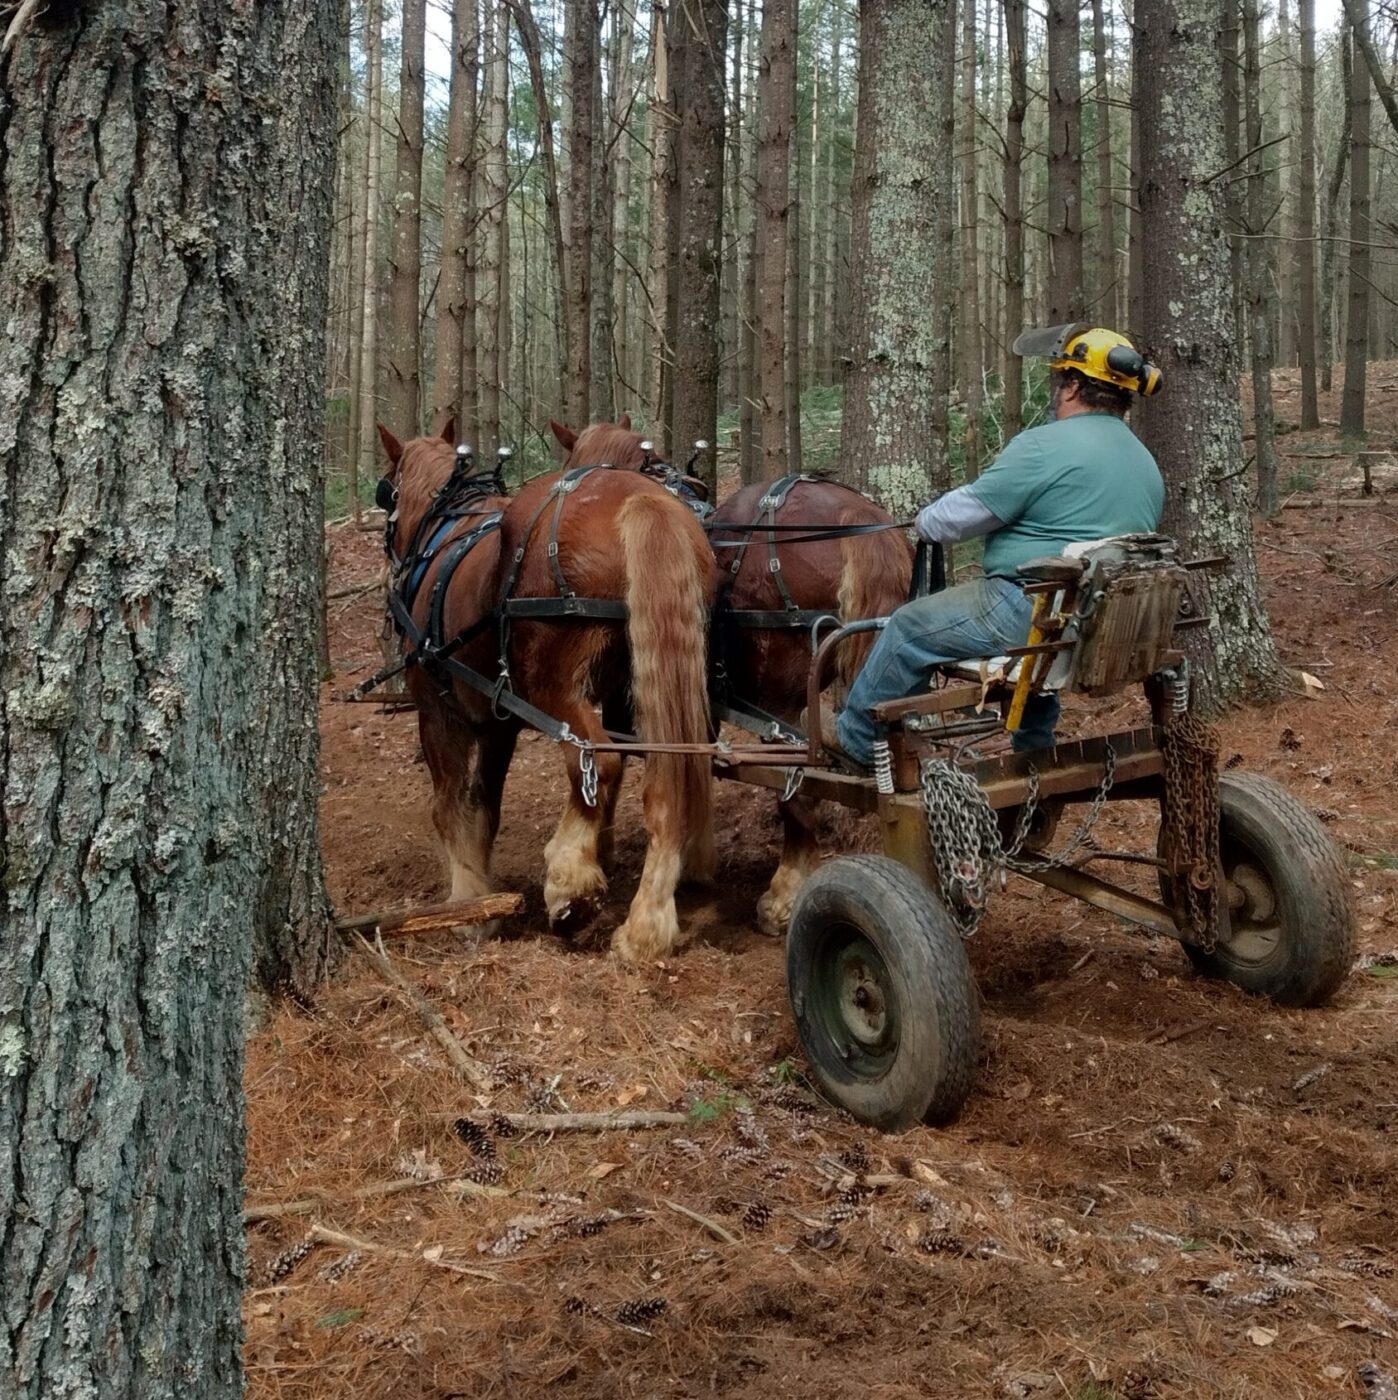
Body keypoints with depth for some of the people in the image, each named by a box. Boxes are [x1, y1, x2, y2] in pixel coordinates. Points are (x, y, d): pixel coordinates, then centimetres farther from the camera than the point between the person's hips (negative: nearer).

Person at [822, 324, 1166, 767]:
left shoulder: (1043, 447, -14)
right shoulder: (1146, 465, 13)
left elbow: (954, 517, -10)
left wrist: (925, 521, 13)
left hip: (1030, 614, -9)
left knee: (909, 628, 7)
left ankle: (855, 738, 21)